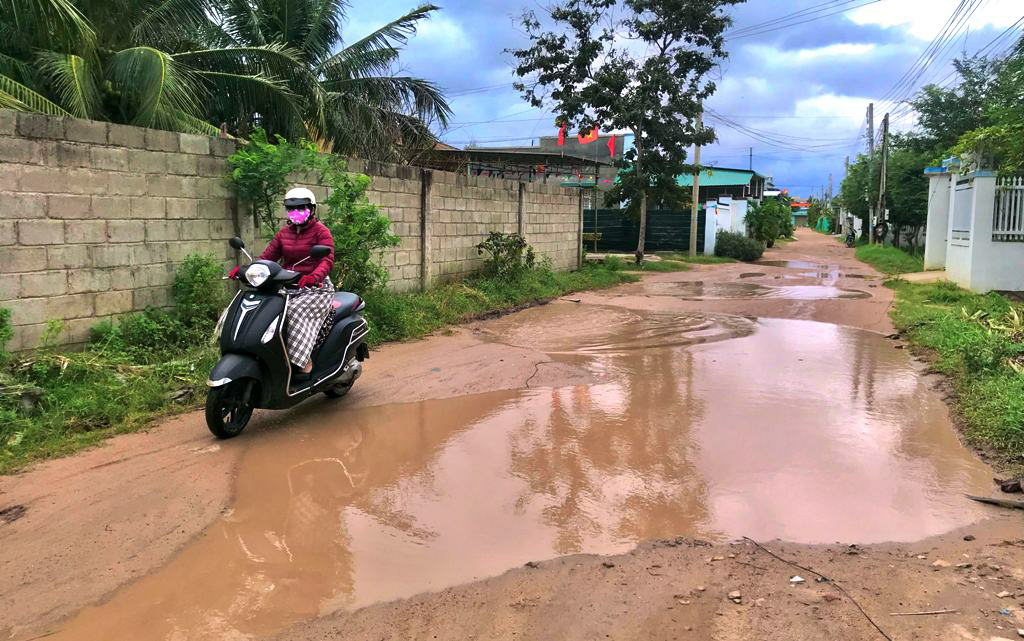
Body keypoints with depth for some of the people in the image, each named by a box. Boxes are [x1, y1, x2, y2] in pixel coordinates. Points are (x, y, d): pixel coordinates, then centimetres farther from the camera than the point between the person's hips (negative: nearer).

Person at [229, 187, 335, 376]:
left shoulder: (321, 231, -2)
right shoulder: (283, 233, 18)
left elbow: (327, 260, -16)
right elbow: (266, 257, 11)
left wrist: (313, 277, -38)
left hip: (316, 287, -6)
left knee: (298, 312, -33)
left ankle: (304, 360, -26)